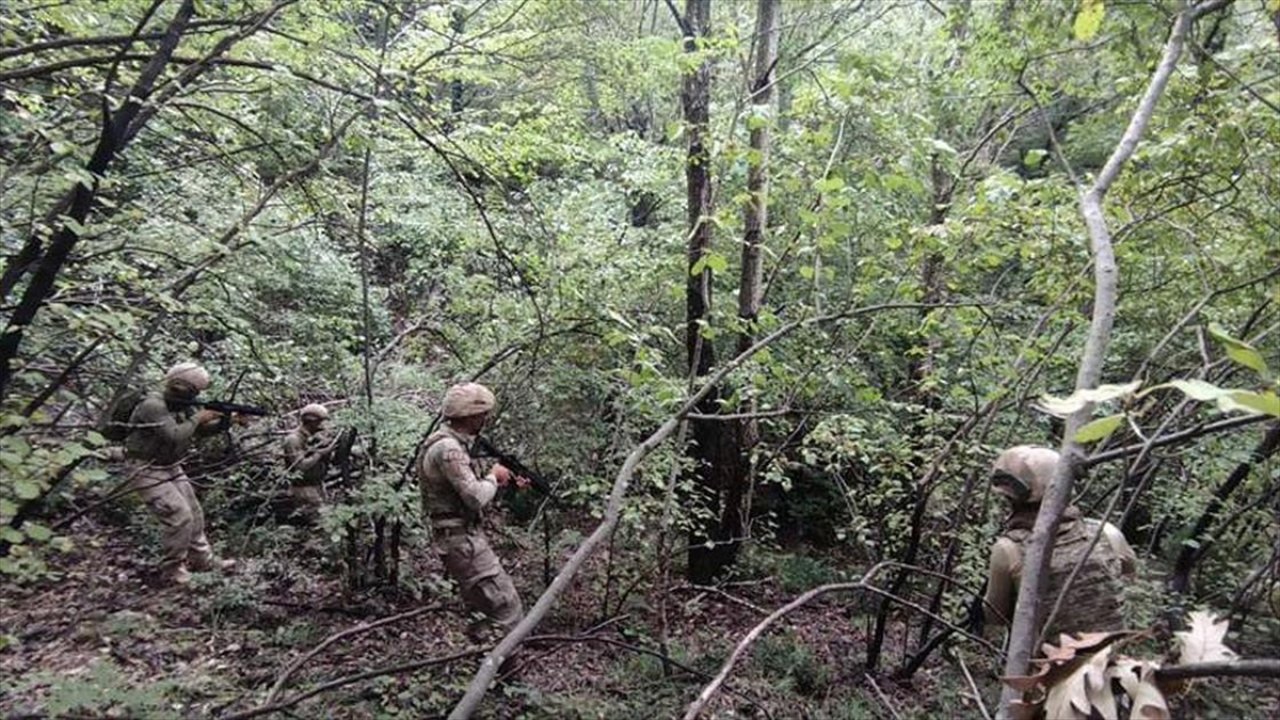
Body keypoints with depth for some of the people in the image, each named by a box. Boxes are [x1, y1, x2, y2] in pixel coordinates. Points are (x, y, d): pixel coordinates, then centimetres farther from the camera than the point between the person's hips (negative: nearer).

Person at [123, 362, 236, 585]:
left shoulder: (182, 404, 2)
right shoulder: (153, 406, -25)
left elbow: (202, 430, 7)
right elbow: (174, 436, -35)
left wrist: (223, 421, -11)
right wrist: (197, 418, -22)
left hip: (170, 468, 9)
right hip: (146, 471, -9)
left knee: (194, 513, 11)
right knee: (179, 516, -14)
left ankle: (203, 560, 23)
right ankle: (172, 570, 0)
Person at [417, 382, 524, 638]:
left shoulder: (453, 444, 12)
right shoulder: (448, 449, -21)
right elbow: (476, 497, -25)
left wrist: (509, 484, 9)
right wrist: (493, 477, -6)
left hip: (465, 535, 10)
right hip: (462, 539, -10)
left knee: (480, 606, 19)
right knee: (506, 606, -8)